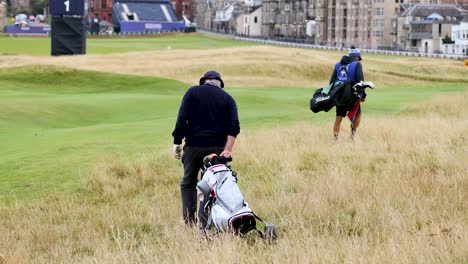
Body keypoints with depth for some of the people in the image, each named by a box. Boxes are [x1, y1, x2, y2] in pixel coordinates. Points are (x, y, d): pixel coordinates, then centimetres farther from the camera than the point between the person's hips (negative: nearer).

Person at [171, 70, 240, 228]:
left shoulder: (193, 92, 5)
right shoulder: (227, 98, 9)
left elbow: (182, 119, -5)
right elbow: (234, 126, -5)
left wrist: (177, 142, -3)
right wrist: (228, 149, -13)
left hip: (194, 145, -1)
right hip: (217, 147, 1)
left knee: (188, 183, 13)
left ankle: (189, 222, 5)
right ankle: (205, 224, 1)